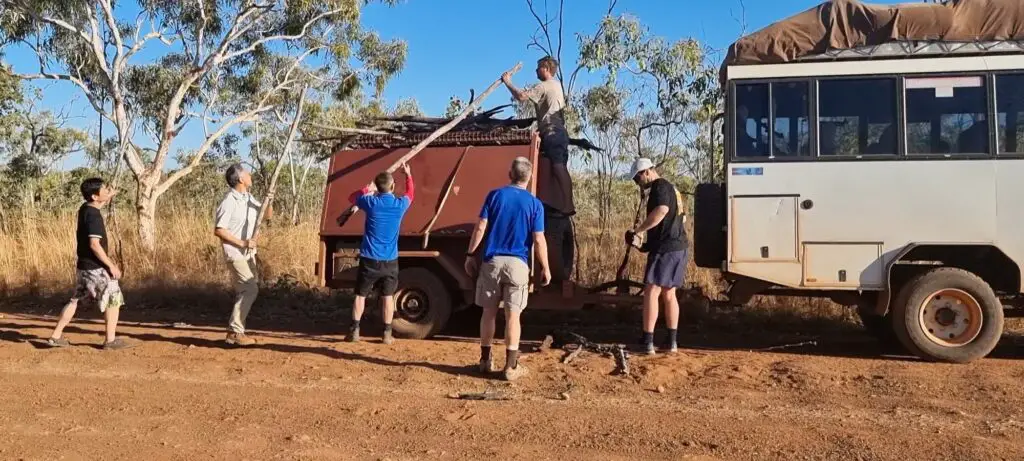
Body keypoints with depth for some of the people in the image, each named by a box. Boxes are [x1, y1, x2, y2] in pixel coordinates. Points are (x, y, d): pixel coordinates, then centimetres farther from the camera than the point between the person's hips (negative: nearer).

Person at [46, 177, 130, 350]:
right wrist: (111, 265, -22)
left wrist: (109, 196, 13)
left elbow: (101, 204, 32)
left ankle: (56, 336, 22)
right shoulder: (93, 215, -21)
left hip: (84, 265, 9)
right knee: (114, 300, 2)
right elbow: (95, 244, -27)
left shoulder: (85, 208, 6)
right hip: (96, 267, -9)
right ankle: (111, 340, 5)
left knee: (75, 300, 17)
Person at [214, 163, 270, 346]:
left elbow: (268, 214, 16)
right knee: (250, 290, -12)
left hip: (248, 253, 9)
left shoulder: (249, 198, 8)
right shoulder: (229, 202, -17)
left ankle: (236, 330, 21)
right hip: (236, 253, -9)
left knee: (247, 290, 12)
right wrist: (242, 243, -21)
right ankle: (235, 332, -7)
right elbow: (218, 230, -19)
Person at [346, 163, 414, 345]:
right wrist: (408, 174, 34)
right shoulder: (401, 204, -4)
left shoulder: (371, 202, -7)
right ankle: (387, 334, 10)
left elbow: (352, 197, 15)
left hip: (369, 259, -1)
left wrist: (367, 190, 23)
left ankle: (354, 331, 7)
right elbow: (411, 193, 21)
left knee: (360, 295, 9)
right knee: (388, 296, 10)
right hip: (390, 260, 1)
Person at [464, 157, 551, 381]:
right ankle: (511, 366, 5)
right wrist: (545, 268, 4)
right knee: (512, 315, 2)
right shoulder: (534, 204, -3)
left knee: (489, 311, 12)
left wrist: (470, 255, 4)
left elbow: (480, 228, -2)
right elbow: (539, 240, -5)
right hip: (517, 264, -2)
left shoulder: (495, 195, 1)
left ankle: (485, 360, 21)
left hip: (492, 261, 2)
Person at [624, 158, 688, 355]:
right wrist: (649, 243, 22)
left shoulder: (660, 187, -9)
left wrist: (637, 231, -24)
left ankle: (648, 342, -8)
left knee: (651, 292, -8)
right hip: (679, 247, 10)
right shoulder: (671, 188, 22)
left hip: (665, 248, -10)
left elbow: (661, 211, -28)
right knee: (669, 294, 14)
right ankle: (672, 342, 16)